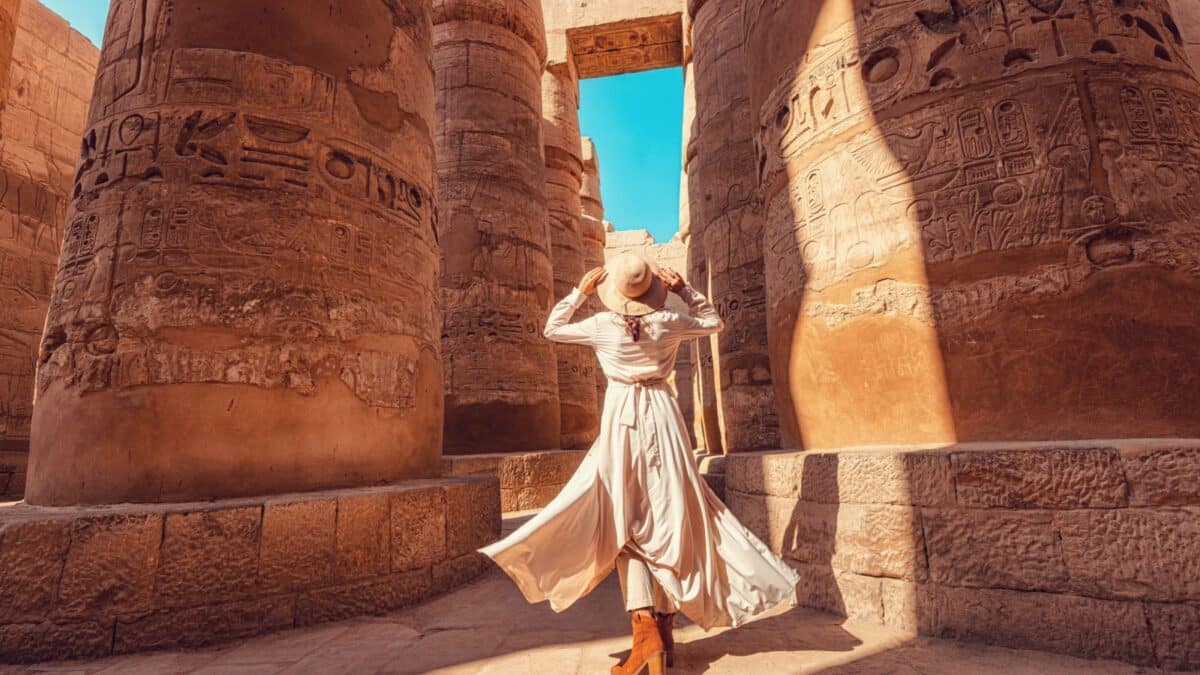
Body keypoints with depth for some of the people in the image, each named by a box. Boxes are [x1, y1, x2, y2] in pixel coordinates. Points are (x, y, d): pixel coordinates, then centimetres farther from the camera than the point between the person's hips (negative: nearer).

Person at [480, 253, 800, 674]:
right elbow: (714, 322, 16)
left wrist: (581, 291, 13)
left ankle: (647, 635, -7)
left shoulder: (602, 325, -5)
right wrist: (684, 289, 11)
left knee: (627, 528, 4)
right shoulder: (667, 322, -2)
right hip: (662, 417, 2)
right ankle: (663, 631, 20)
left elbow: (552, 329, 12)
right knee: (669, 521, 10)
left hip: (622, 420, -1)